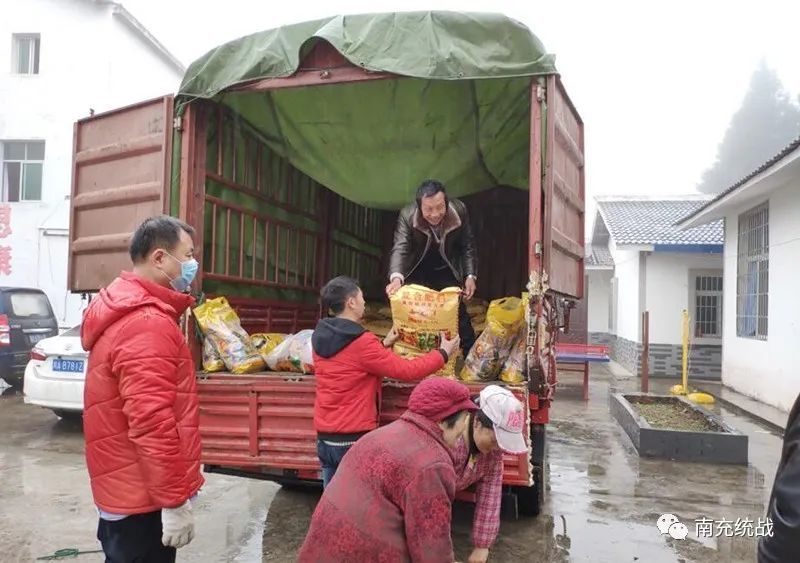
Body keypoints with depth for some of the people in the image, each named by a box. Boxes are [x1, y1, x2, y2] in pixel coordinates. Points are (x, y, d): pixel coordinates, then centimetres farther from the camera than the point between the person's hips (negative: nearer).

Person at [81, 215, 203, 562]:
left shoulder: (123, 313, 12)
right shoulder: (147, 324, -22)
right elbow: (152, 422, -27)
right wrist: (174, 501, -23)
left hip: (125, 489, 10)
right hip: (144, 498, -10)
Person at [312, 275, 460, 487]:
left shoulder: (321, 338, 5)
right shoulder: (361, 343, -19)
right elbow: (406, 371, -14)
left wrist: (383, 345, 23)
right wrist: (443, 353, -1)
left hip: (325, 436, 7)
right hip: (353, 438, -7)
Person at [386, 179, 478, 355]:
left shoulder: (459, 210, -23)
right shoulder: (407, 215, -28)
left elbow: (467, 246, -9)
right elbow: (400, 248, -37)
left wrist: (470, 276, -15)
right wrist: (396, 278, -54)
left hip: (447, 272, 1)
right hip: (418, 273, 0)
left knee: (459, 314, 4)